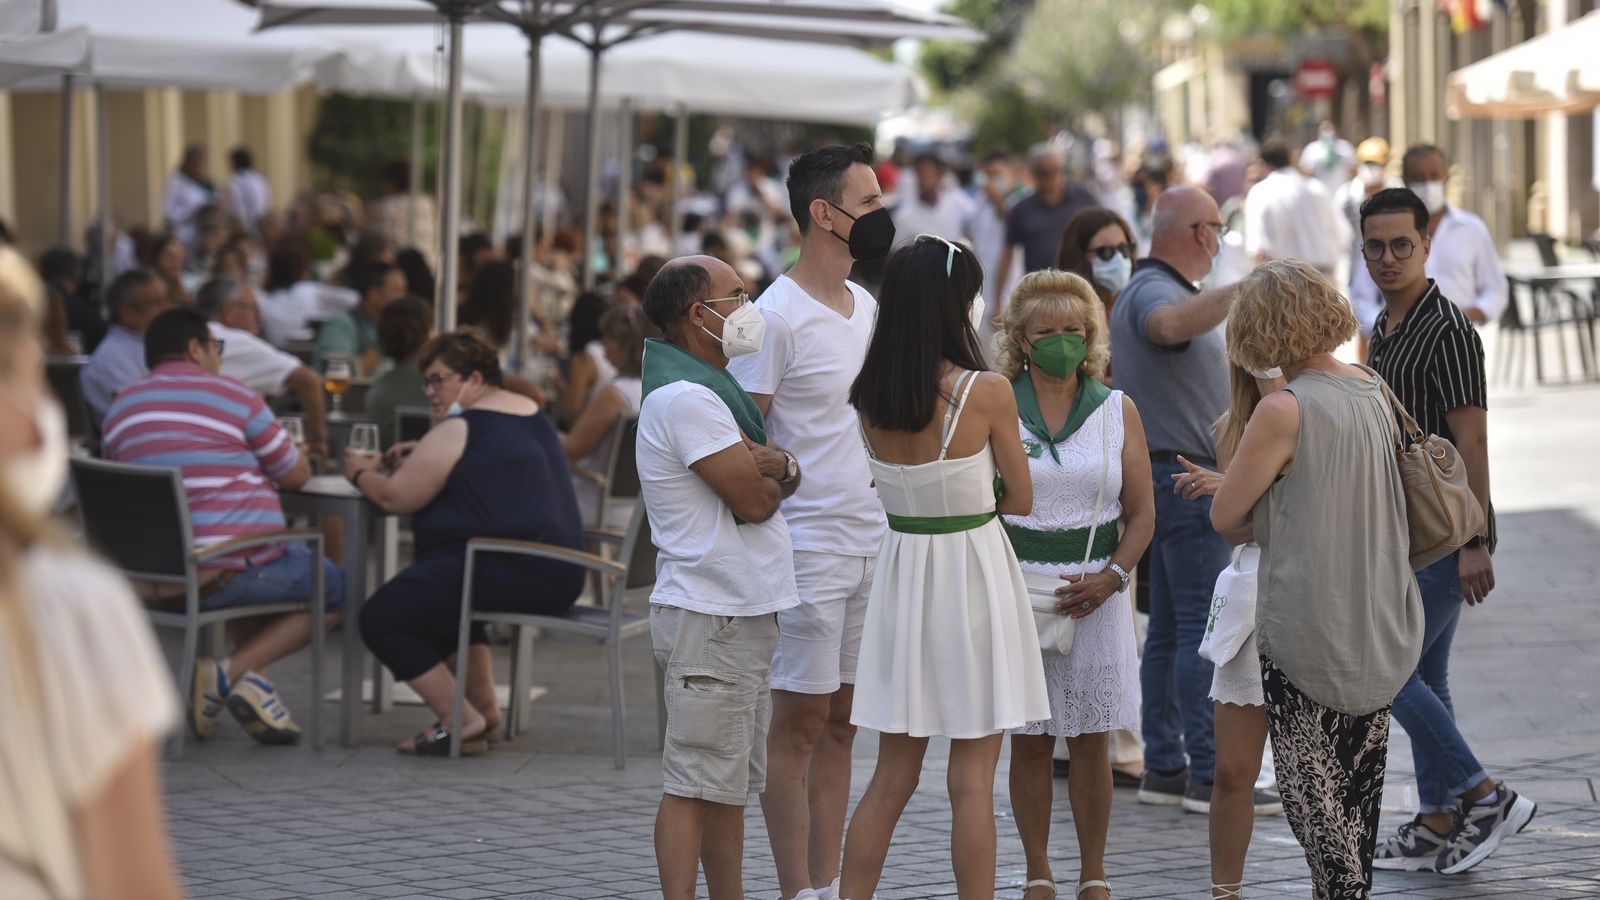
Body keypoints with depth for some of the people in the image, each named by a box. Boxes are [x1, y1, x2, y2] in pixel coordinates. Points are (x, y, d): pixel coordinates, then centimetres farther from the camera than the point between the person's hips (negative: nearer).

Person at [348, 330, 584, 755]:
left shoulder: (459, 430, -10)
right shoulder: (532, 414, 17)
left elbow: (395, 498, -10)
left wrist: (361, 473, 10)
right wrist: (426, 458, 20)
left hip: (507, 572, -10)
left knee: (381, 619, -4)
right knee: (446, 593, 35)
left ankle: (462, 720, -10)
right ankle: (483, 701, 27)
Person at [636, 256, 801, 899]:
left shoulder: (713, 389, 19)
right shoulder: (684, 398, -15)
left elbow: (787, 482, 12)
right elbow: (753, 501, -18)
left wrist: (776, 466, -11)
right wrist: (769, 474, 4)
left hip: (744, 611, 10)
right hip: (712, 617, -10)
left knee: (731, 784, 13)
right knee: (697, 785, -10)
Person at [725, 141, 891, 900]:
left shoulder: (866, 306, 12)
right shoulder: (776, 316, -13)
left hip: (872, 543, 8)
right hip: (808, 545, -8)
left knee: (841, 724, 11)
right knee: (800, 724, -2)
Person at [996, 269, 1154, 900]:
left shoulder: (1118, 411, 6)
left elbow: (1141, 514, 6)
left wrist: (1109, 577, -9)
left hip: (1095, 594, 1)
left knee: (1091, 741, 3)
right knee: (1029, 740, 2)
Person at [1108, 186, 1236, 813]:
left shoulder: (1140, 290, 19)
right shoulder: (1153, 291, -16)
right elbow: (1169, 324, -41)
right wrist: (1240, 290, -50)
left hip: (1165, 476, 11)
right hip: (1184, 475, -11)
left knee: (1170, 629, 10)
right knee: (1204, 627, -10)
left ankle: (1163, 768, 12)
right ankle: (1209, 775, -11)